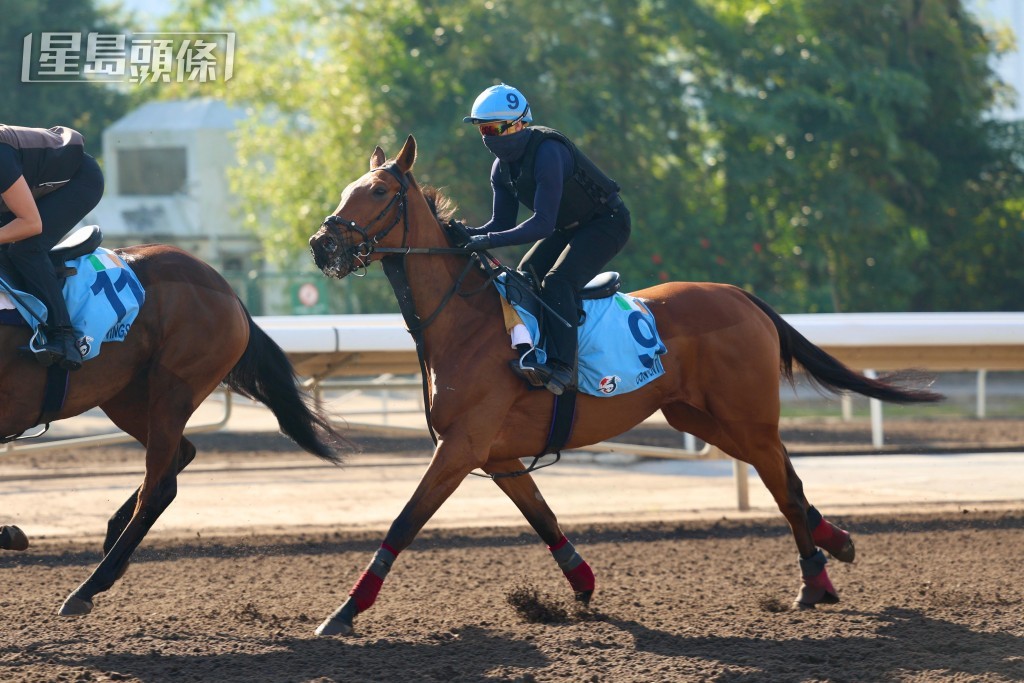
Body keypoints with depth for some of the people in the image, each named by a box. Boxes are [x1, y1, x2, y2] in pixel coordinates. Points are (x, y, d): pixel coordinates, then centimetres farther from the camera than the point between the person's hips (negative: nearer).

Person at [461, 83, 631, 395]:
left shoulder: (548, 152, -31)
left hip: (607, 223, -9)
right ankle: (527, 351, 3)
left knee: (557, 281, -27)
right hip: (568, 227, 9)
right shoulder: (502, 168, -3)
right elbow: (502, 223, 1)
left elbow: (543, 223, -36)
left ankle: (562, 365, -32)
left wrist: (491, 241, -42)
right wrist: (467, 234, -19)